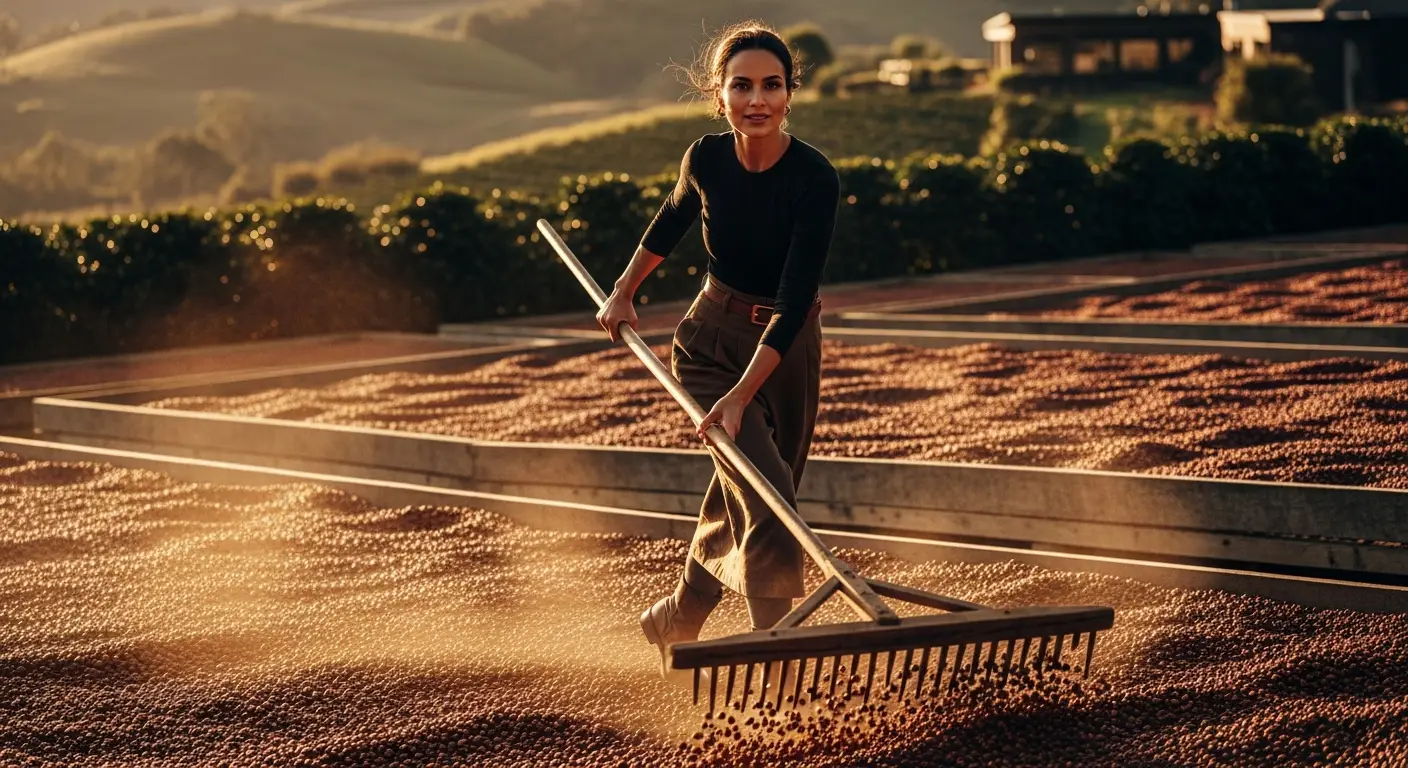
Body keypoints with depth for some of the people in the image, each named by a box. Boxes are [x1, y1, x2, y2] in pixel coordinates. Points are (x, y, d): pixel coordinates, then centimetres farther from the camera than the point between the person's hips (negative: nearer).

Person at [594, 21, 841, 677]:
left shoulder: (814, 178, -23)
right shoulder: (706, 160, -12)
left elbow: (795, 300, -27)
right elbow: (674, 218, 12)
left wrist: (742, 395, -33)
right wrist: (623, 293, 20)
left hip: (786, 350, 0)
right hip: (711, 340, 0)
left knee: (735, 509, 13)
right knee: (765, 494, -19)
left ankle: (673, 626, 37)